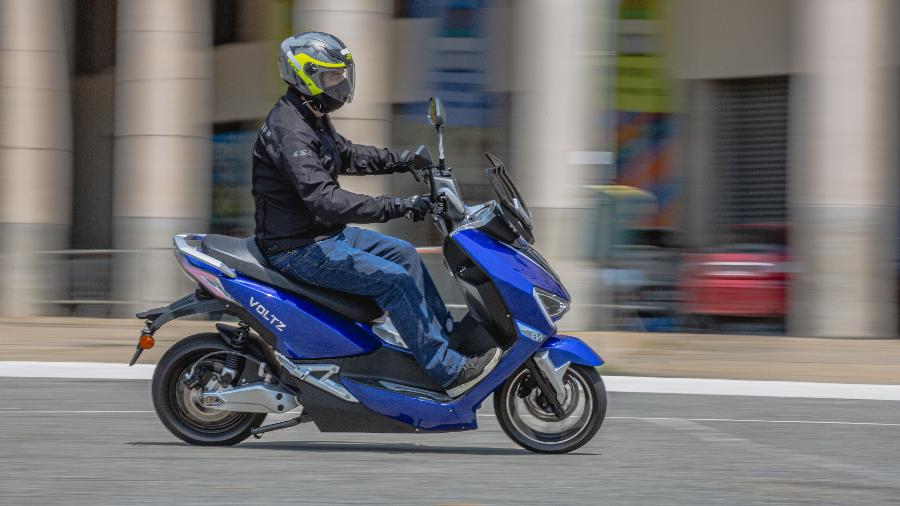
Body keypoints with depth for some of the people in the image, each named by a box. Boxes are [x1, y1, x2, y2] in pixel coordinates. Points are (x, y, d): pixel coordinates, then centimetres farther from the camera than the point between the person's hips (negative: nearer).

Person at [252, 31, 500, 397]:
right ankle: (449, 373, -14)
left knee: (404, 254, 15)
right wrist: (395, 207, -37)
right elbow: (323, 199, -34)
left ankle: (450, 336, 23)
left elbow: (347, 155, 26)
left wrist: (402, 160, 14)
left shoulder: (312, 119, 9)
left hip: (323, 232, 11)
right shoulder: (289, 131, -25)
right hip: (299, 249, -11)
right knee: (393, 280, -17)